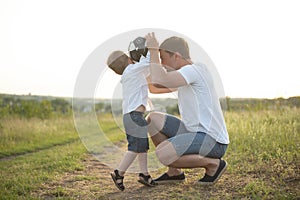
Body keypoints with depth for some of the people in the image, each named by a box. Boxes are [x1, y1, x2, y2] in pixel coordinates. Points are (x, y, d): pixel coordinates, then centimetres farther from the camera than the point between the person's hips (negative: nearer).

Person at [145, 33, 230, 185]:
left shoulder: (194, 69, -17)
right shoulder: (187, 75, 12)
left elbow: (158, 81, -29)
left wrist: (153, 49, -16)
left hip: (211, 141, -10)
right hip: (197, 134, 10)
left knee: (162, 154, -28)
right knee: (152, 119, 5)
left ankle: (213, 164, -6)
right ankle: (174, 171, 11)